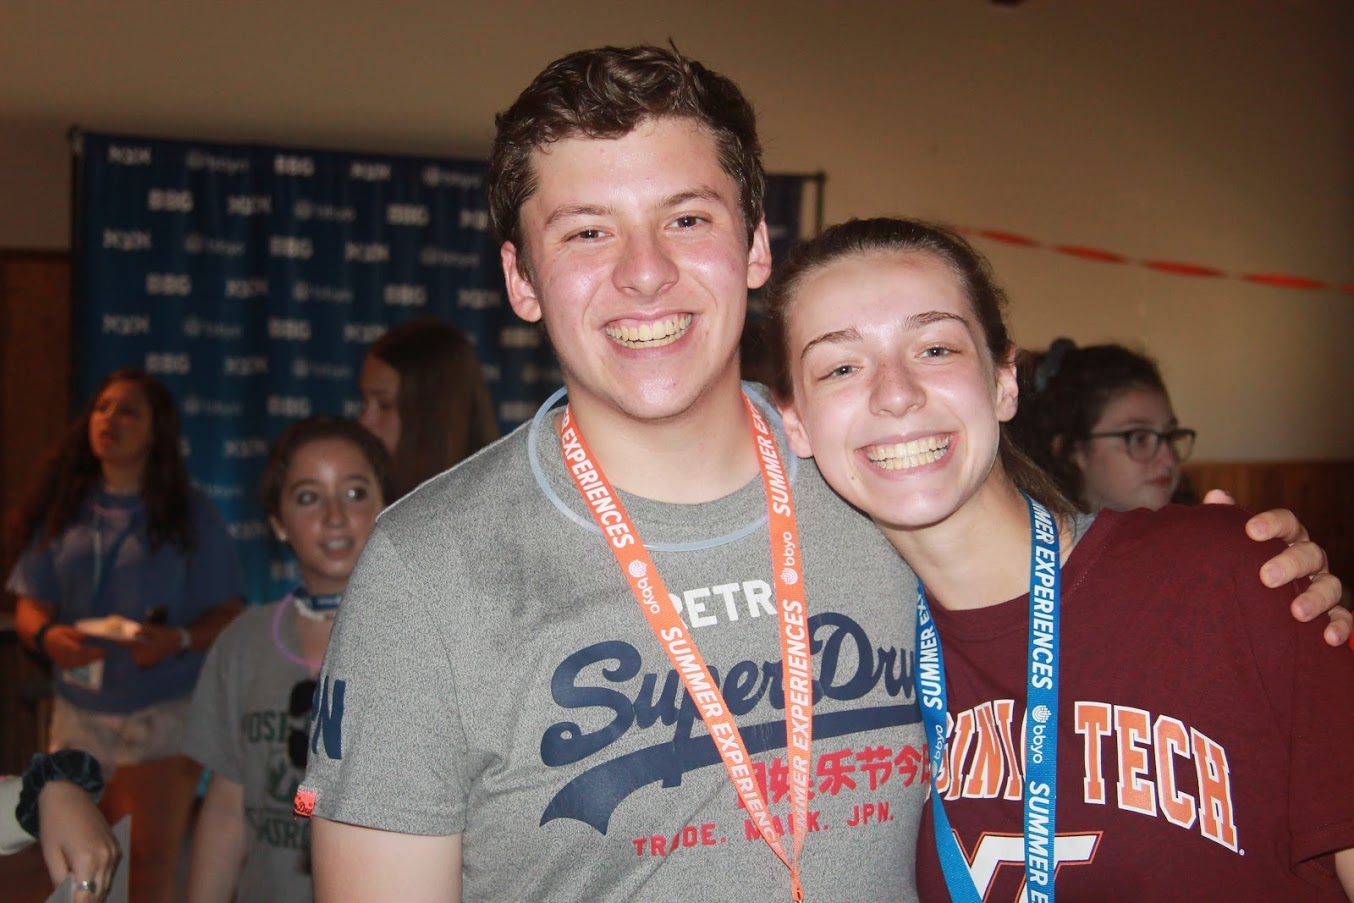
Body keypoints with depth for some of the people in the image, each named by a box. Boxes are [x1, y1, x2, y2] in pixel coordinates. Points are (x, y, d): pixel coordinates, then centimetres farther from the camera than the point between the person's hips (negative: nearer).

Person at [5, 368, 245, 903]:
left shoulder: (189, 515, -3)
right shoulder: (62, 510, 6)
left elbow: (229, 614, -4)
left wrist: (179, 640, -23)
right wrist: (46, 636, -16)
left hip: (163, 713, -4)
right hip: (78, 712, 4)